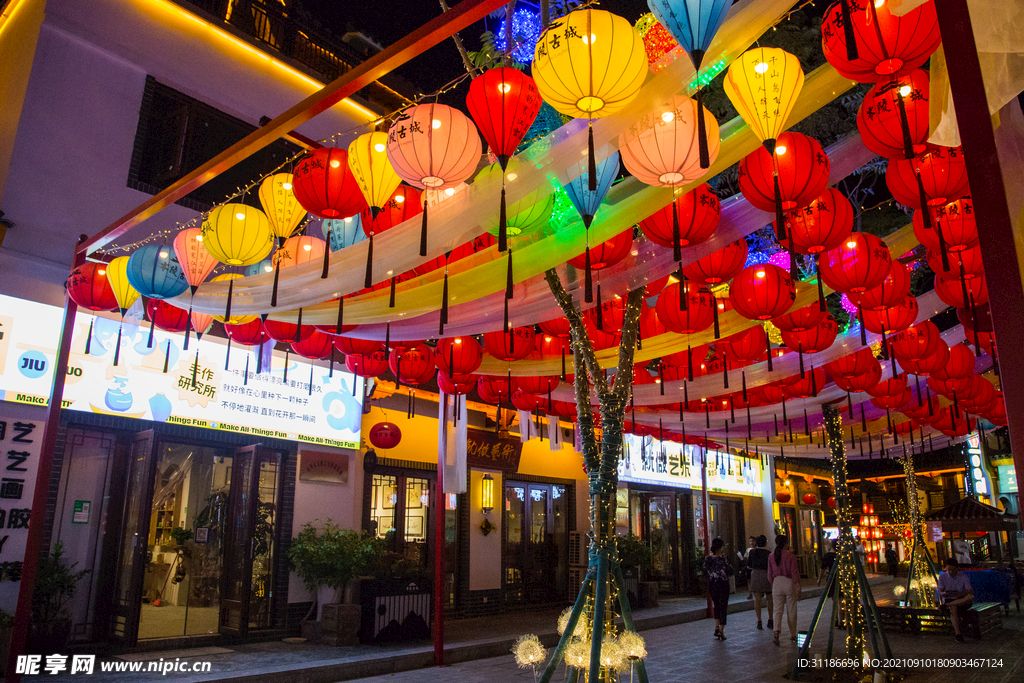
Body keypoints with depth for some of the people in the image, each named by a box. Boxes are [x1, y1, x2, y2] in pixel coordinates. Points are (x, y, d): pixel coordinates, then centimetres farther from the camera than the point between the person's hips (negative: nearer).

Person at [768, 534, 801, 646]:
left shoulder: (771, 556, 2)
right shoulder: (791, 556, -9)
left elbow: (770, 575, 7)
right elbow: (795, 573, -8)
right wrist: (798, 588, 1)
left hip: (777, 583, 2)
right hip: (789, 583, -2)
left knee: (778, 610, 4)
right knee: (791, 611, 12)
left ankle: (777, 631, -18)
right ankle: (793, 635, 24)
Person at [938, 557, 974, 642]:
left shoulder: (963, 576, -5)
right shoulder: (942, 577, -2)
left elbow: (970, 592, -12)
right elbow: (941, 593, -6)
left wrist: (961, 594, -33)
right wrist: (946, 593, -31)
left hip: (962, 601, 0)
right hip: (949, 600, 0)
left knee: (970, 597, -35)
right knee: (953, 608, -36)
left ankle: (946, 606, -29)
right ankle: (958, 633, -37)